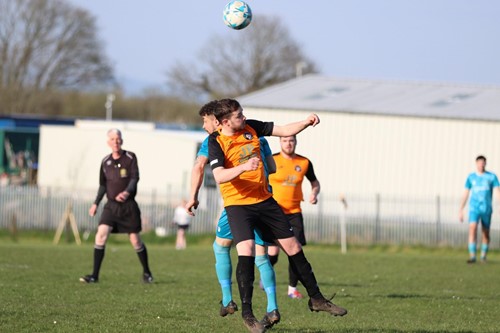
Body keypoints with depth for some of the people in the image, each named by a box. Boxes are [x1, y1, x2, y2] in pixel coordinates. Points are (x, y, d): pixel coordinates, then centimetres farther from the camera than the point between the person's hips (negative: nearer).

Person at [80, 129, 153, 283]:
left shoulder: (130, 157, -3)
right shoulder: (105, 162, 8)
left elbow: (134, 178, -14)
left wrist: (127, 192, -32)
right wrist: (96, 203, 11)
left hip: (129, 205, -3)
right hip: (111, 206, 3)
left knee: (135, 241, 1)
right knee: (101, 235, -15)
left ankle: (146, 273, 24)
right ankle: (95, 275, -13)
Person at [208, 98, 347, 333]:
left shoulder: (251, 127, 2)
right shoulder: (216, 142, -12)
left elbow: (285, 131, 6)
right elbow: (219, 176, -25)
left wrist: (306, 122, -11)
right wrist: (244, 167, -41)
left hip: (264, 200, 6)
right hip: (237, 204, -6)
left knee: (293, 248, 7)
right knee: (246, 252, -23)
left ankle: (316, 299, 21)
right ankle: (247, 312, -12)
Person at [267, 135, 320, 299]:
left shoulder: (305, 163, 5)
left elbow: (315, 182, 19)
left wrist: (314, 193, -3)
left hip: (294, 212, 3)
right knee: (273, 252, -9)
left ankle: (293, 288, 6)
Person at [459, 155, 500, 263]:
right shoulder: (471, 177, 8)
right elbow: (465, 194, 11)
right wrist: (461, 210, 8)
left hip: (487, 209, 0)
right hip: (474, 208, 0)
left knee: (486, 233, 6)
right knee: (472, 229, -17)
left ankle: (484, 256, 21)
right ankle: (472, 256, -20)